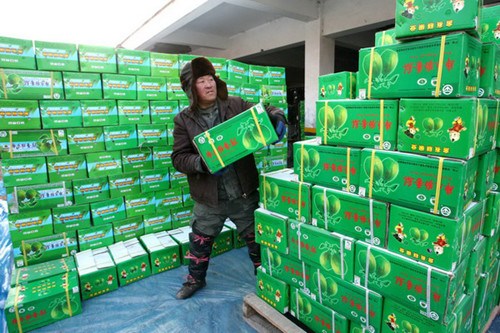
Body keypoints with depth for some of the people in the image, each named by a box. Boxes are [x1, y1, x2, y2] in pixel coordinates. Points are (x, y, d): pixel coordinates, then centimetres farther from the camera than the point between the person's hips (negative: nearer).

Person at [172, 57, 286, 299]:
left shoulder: (235, 105, -3)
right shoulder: (184, 120, -3)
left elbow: (266, 111, 3)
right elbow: (178, 158, -7)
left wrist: (278, 118, -20)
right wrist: (202, 163, -25)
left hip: (244, 192, 0)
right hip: (209, 198, 1)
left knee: (255, 237, 16)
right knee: (200, 241, 19)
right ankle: (195, 279, 47)